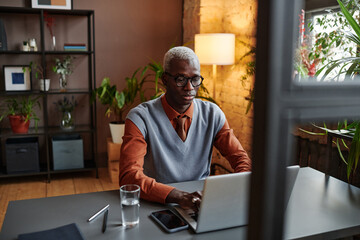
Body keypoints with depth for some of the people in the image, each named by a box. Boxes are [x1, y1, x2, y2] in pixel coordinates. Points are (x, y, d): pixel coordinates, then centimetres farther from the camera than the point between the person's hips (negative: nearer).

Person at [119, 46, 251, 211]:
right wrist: (178, 196, -36)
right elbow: (128, 176, -21)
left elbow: (241, 158, 2)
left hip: (201, 202, 3)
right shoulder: (140, 118, -12)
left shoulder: (212, 114, 0)